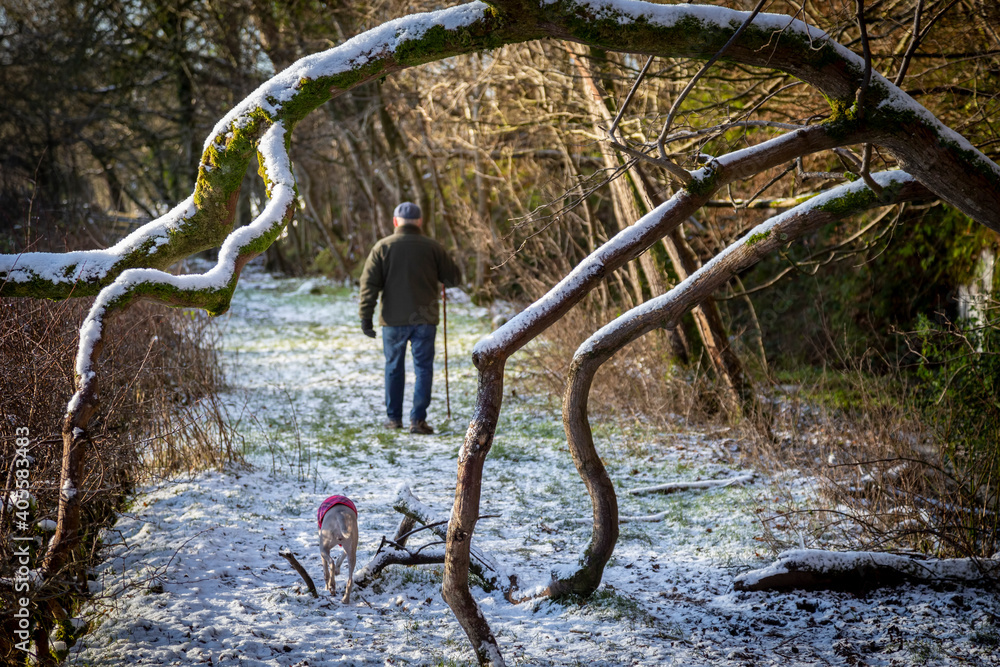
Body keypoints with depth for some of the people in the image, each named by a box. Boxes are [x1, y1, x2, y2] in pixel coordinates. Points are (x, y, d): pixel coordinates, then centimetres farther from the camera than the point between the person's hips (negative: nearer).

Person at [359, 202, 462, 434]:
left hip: (394, 319, 1)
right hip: (424, 319, -1)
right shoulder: (433, 247, 0)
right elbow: (454, 278, 4)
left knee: (394, 367, 14)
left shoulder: (383, 247, 0)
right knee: (423, 369, 4)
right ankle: (418, 419, -3)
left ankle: (393, 417, 20)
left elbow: (369, 284, -5)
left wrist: (366, 317, -3)